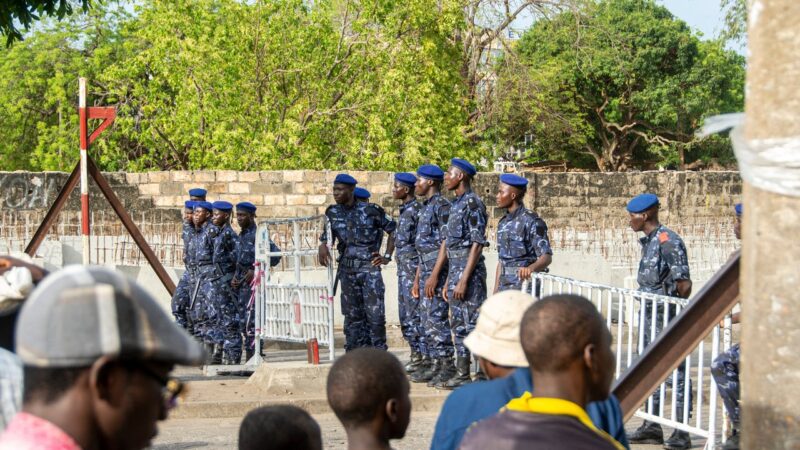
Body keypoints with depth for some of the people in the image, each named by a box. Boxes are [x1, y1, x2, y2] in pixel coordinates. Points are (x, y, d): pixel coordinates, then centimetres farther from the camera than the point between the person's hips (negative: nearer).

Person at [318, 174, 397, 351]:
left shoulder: (370, 210, -4)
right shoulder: (333, 212, 7)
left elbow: (393, 229, 4)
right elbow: (326, 236, 14)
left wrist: (387, 256, 0)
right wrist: (322, 246, -9)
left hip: (370, 268, -4)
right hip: (347, 270, 4)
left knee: (375, 313, -8)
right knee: (352, 314, 7)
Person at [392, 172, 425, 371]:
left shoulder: (415, 209, -14)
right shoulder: (405, 209, 15)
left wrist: (419, 273, -19)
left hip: (412, 263, -10)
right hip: (403, 266, 10)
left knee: (414, 311, -8)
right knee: (405, 313, 12)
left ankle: (424, 355, -5)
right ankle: (415, 355, 17)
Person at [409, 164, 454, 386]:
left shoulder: (442, 205, -11)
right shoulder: (425, 207, 19)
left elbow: (446, 242, -17)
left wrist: (434, 275, -21)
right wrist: (417, 279, 22)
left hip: (437, 268, -10)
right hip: (426, 269, 10)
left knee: (437, 318, -10)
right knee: (426, 319, 11)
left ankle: (446, 366, -9)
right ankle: (429, 362, 16)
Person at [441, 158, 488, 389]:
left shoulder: (472, 203, -13)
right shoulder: (457, 204, 16)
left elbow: (477, 244, -18)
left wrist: (464, 280, -22)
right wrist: (449, 281, 20)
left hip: (469, 270, -10)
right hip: (455, 269, 10)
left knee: (472, 323, -8)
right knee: (459, 325, 11)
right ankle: (462, 374, 16)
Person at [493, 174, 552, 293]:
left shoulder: (530, 221, -9)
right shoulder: (503, 223, 15)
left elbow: (547, 257, -16)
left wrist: (531, 268, -37)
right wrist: (496, 291, 15)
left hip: (524, 282, -7)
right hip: (505, 286, 7)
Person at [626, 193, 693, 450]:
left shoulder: (668, 241, -15)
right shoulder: (648, 242, 14)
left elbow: (684, 284, -17)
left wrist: (671, 311, -9)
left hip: (667, 315, -10)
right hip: (650, 314, 10)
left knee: (675, 371, -6)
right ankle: (652, 428, 21)